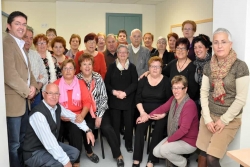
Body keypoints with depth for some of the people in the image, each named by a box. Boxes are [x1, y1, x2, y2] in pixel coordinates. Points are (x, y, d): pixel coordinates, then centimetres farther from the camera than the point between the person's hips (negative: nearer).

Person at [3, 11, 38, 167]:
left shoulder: (21, 45, 16)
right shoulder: (6, 43, -15)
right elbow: (10, 75, -23)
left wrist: (33, 86, 1)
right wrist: (27, 91, -13)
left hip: (24, 99, 10)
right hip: (13, 100, -10)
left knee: (22, 139, 21)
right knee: (13, 143, 2)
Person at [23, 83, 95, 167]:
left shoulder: (57, 107, -3)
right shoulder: (38, 114, -29)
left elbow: (73, 117, 14)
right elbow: (49, 142, -32)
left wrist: (88, 130, 5)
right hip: (33, 153, -8)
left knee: (74, 152, 5)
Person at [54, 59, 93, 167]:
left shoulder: (80, 83, 10)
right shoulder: (56, 84, 7)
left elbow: (87, 101, 2)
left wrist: (82, 115, -14)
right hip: (60, 118, 0)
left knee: (76, 131, -28)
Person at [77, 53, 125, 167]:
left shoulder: (98, 77, -2)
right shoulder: (77, 79, -4)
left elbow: (104, 97, -4)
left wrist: (99, 115, -11)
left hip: (100, 110, 0)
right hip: (85, 111, 0)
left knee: (107, 128, -21)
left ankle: (118, 155, -1)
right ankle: (88, 151, 7)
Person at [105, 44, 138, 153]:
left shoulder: (132, 67, 5)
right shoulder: (112, 66, 7)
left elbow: (135, 83, -4)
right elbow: (106, 83, 3)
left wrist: (125, 92, -17)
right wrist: (114, 91, -14)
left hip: (128, 99, 0)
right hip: (114, 100, 1)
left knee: (129, 123, 3)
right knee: (115, 123, 4)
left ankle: (129, 144, 20)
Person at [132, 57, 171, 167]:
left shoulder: (166, 81, 0)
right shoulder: (143, 80, 6)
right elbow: (138, 99, 3)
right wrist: (142, 112, -10)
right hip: (145, 111, 2)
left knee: (158, 130, -27)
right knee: (139, 128, -23)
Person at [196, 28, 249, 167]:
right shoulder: (208, 66, 3)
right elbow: (204, 92, 3)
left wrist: (224, 120, -11)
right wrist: (207, 118, -5)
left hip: (230, 119, -4)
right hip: (209, 116, 4)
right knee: (203, 152, 3)